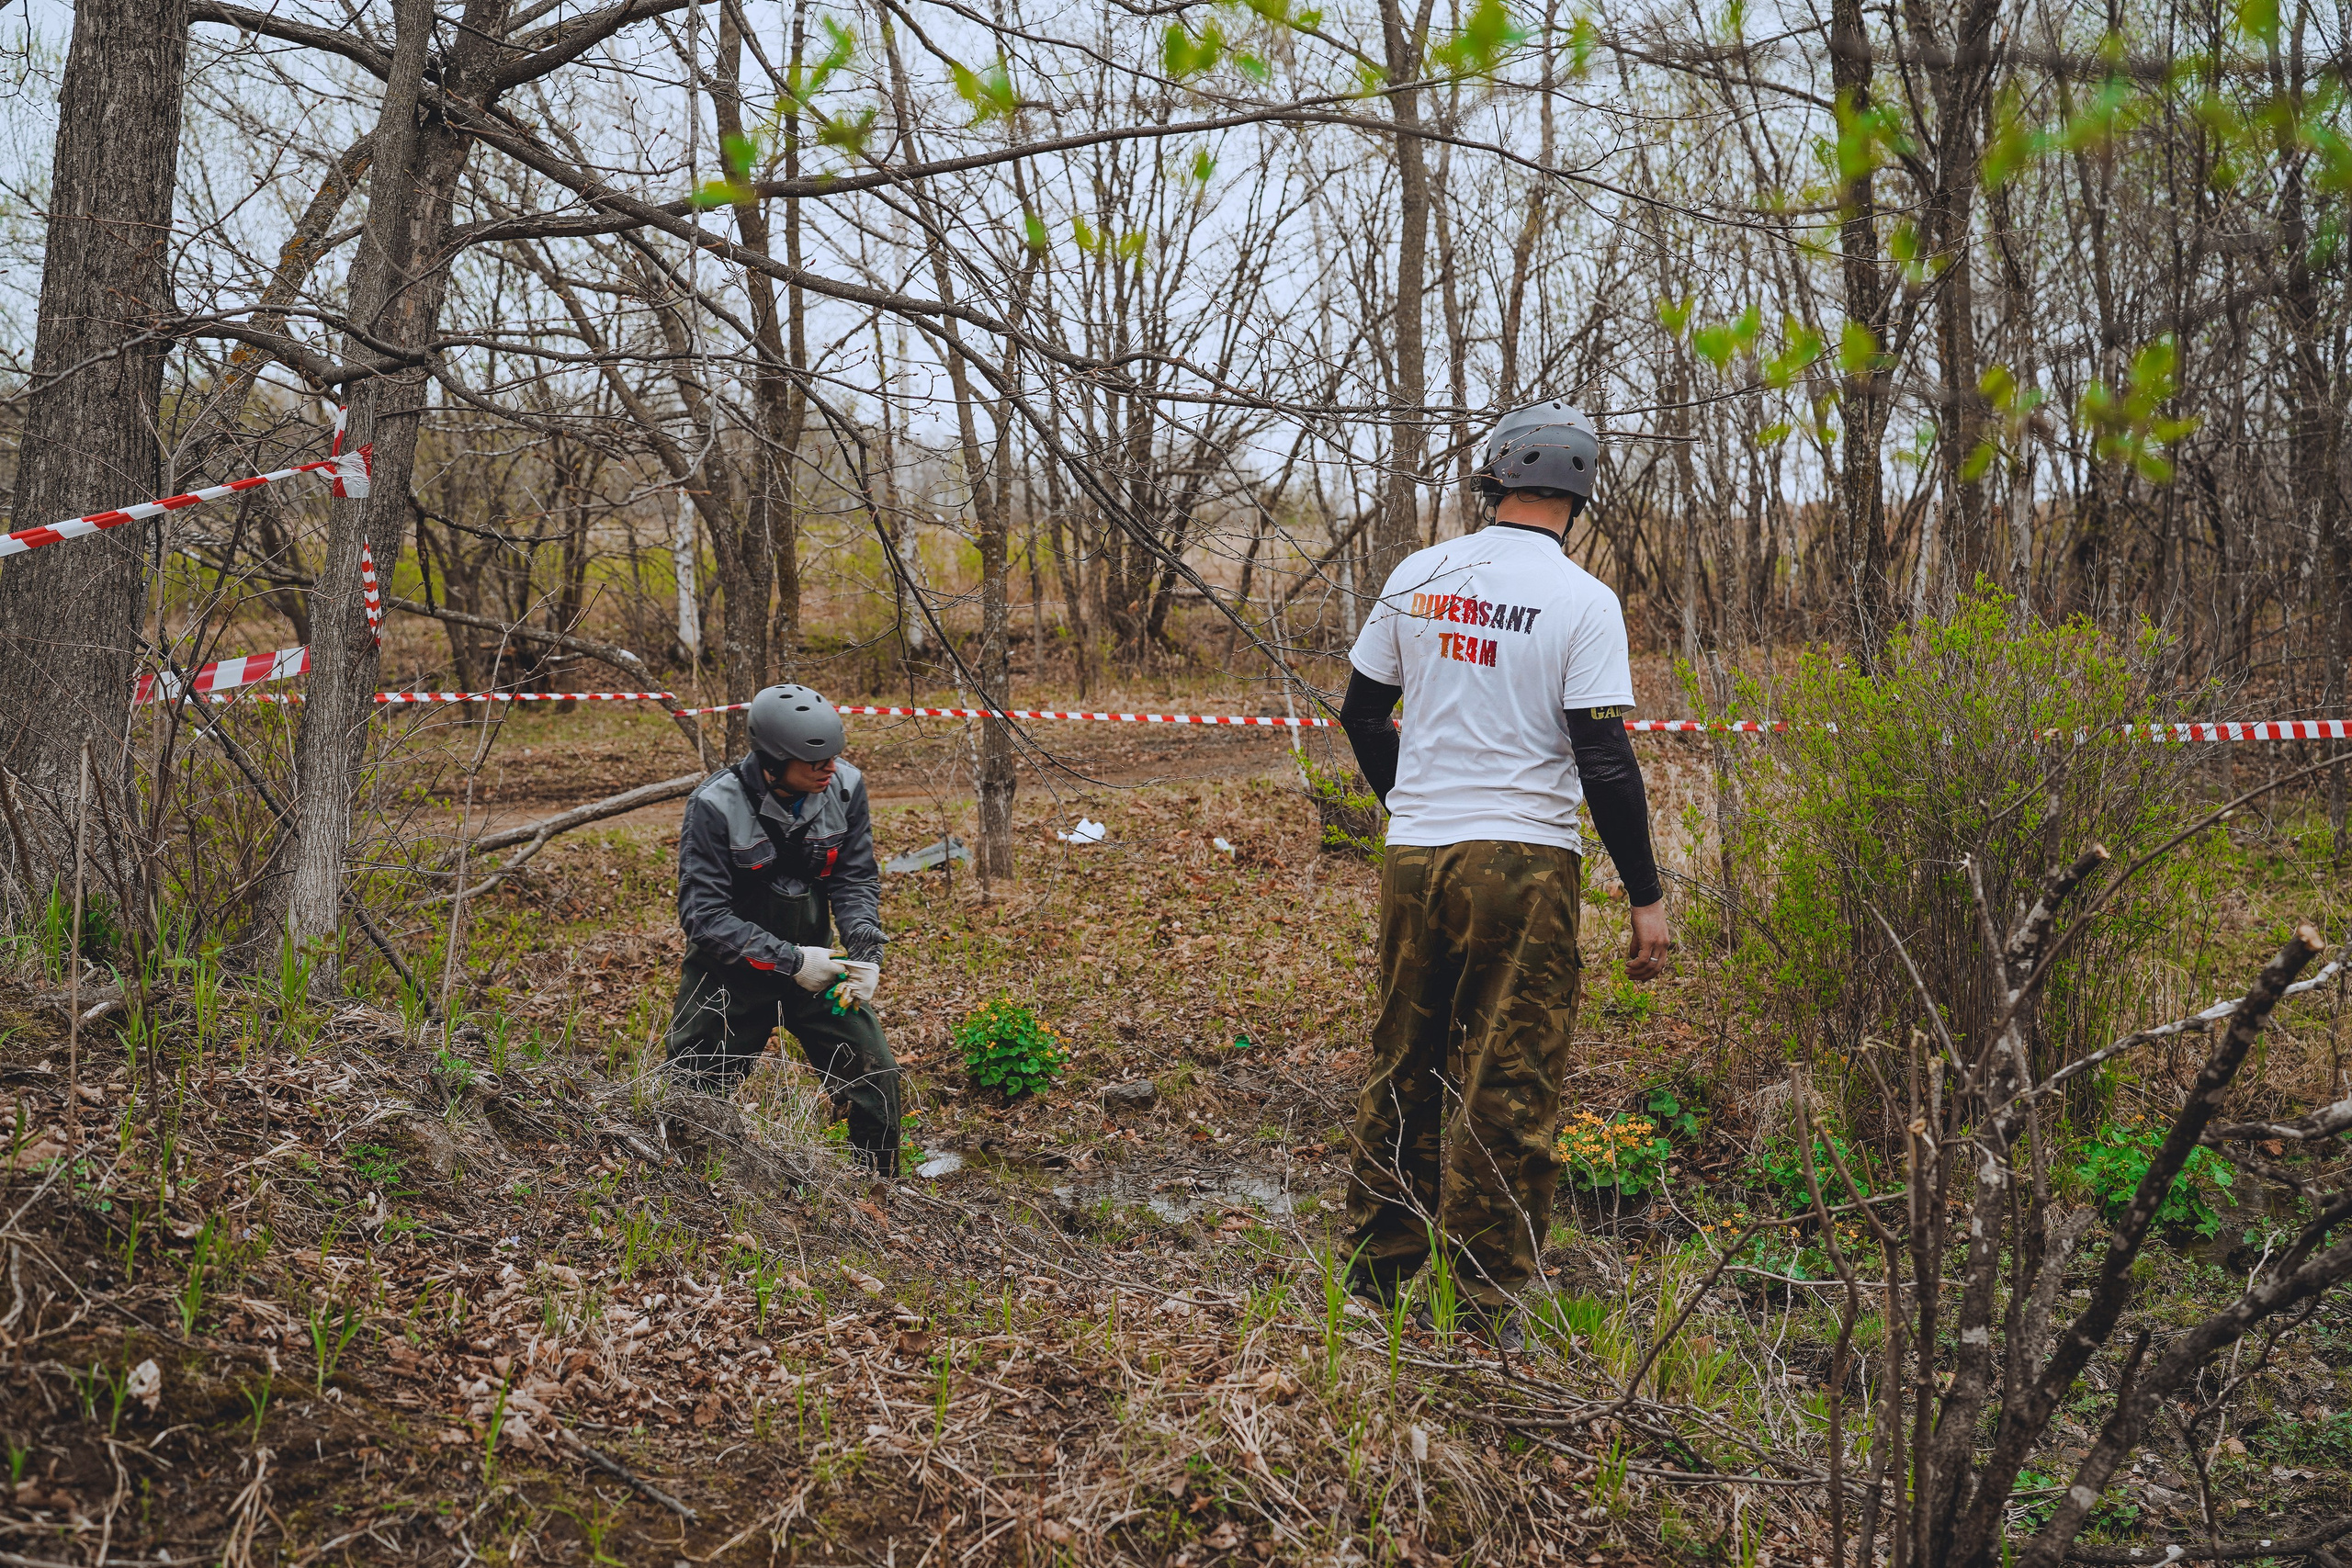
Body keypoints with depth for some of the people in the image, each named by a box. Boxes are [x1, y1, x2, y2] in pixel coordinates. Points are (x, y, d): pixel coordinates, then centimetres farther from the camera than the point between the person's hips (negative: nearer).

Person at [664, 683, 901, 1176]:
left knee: (876, 1077, -4)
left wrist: (867, 952, -19)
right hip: (730, 970, -3)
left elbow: (856, 881, -2)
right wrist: (789, 961, -28)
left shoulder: (844, 788, -11)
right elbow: (702, 914, -23)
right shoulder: (715, 806, -23)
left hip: (813, 961, 3)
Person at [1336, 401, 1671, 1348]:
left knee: (1402, 1068, 16)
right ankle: (1485, 1310, 7)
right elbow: (1604, 761, -12)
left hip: (1413, 856, 5)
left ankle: (1375, 1277, 26)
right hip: (1525, 862, -4)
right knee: (1507, 1089, 2)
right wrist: (1645, 895, -5)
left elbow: (1361, 713, 14)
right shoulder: (1582, 602, -8)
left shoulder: (1416, 577, 6)